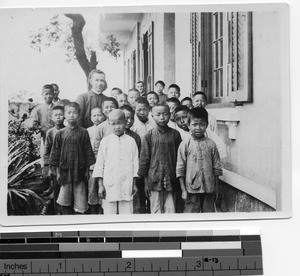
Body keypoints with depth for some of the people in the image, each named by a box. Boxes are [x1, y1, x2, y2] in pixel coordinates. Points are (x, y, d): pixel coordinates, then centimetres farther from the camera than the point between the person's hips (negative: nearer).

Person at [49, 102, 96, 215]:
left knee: (79, 202, 0)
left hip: (79, 171, -1)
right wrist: (57, 171, 5)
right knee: (65, 202, 3)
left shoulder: (83, 132, 1)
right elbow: (56, 152, 8)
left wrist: (87, 169, 0)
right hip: (65, 170, 2)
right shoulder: (60, 133, 5)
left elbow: (88, 151, 3)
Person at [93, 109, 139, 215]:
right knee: (109, 214, 0)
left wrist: (134, 184, 7)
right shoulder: (105, 141, 4)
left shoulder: (131, 141, 7)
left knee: (127, 213, 1)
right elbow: (100, 163, 5)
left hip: (127, 186, 1)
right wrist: (100, 185, 0)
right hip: (109, 185, 0)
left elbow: (135, 163, 9)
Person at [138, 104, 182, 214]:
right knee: (156, 210, 5)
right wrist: (146, 182, 0)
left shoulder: (175, 134, 3)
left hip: (171, 179, 1)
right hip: (154, 179, -1)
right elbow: (144, 158, 2)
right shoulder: (149, 136, 0)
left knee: (170, 210, 3)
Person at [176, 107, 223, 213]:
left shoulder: (211, 144, 3)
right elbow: (180, 169, -2)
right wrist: (183, 190, -5)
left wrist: (216, 189, 6)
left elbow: (216, 168, 7)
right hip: (191, 188, -2)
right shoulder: (185, 144, -3)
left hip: (208, 189, 2)